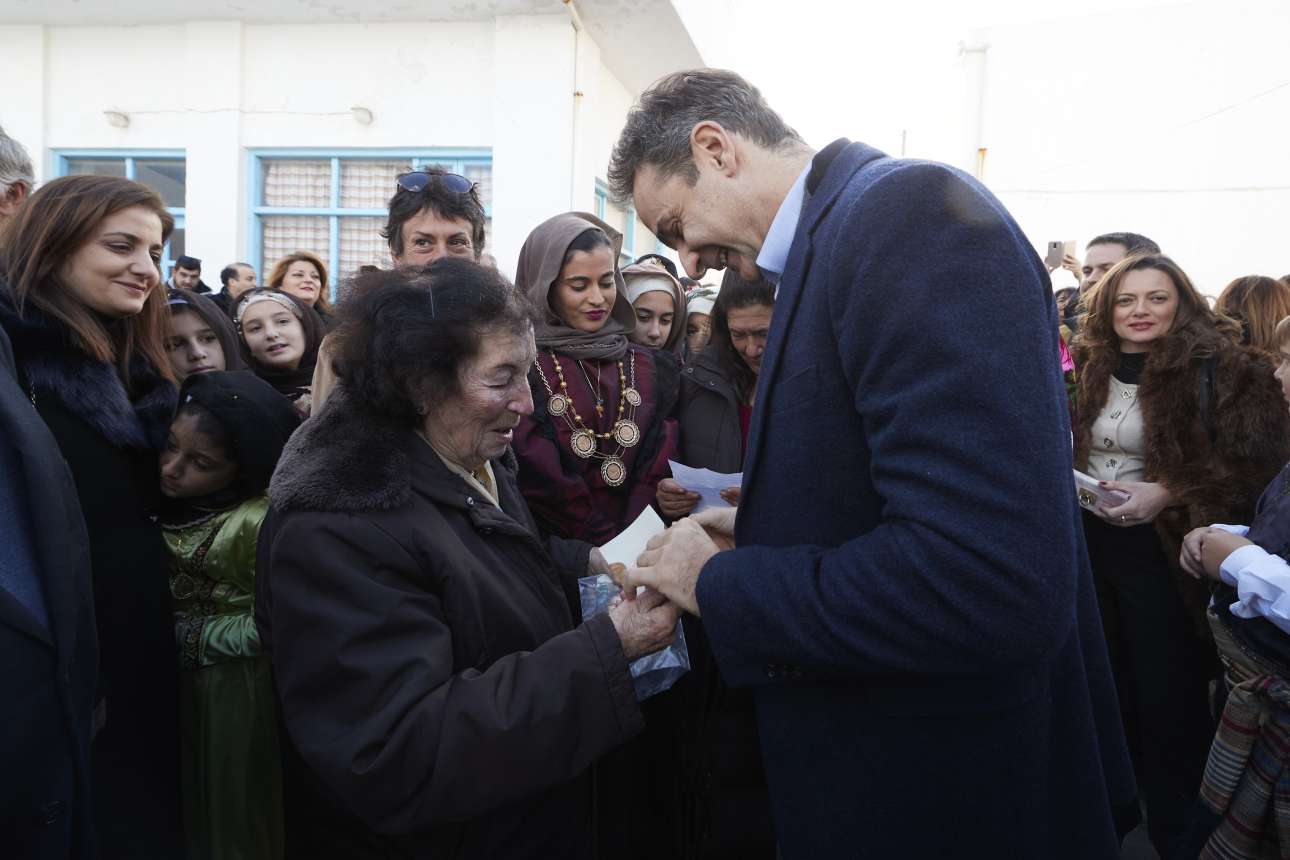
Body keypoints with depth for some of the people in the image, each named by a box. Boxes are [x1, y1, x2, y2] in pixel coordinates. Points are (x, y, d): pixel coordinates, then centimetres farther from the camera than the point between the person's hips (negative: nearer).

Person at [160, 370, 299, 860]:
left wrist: (186, 637, -16)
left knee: (234, 820, 14)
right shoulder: (169, 501, -5)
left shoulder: (261, 521, -27)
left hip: (234, 695, -7)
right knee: (186, 811, 24)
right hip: (172, 684, 7)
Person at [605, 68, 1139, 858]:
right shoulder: (839, 231, 8)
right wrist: (763, 534, 5)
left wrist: (720, 584, -19)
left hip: (951, 791, -9)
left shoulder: (912, 210, -22)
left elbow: (991, 581, -31)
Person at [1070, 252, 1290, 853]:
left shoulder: (1218, 370, -11)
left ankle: (1175, 828, 28)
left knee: (1167, 695, 6)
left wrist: (1168, 493, -24)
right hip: (1090, 545, 5)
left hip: (1164, 551, -5)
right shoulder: (1091, 370, 7)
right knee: (1106, 684, 18)